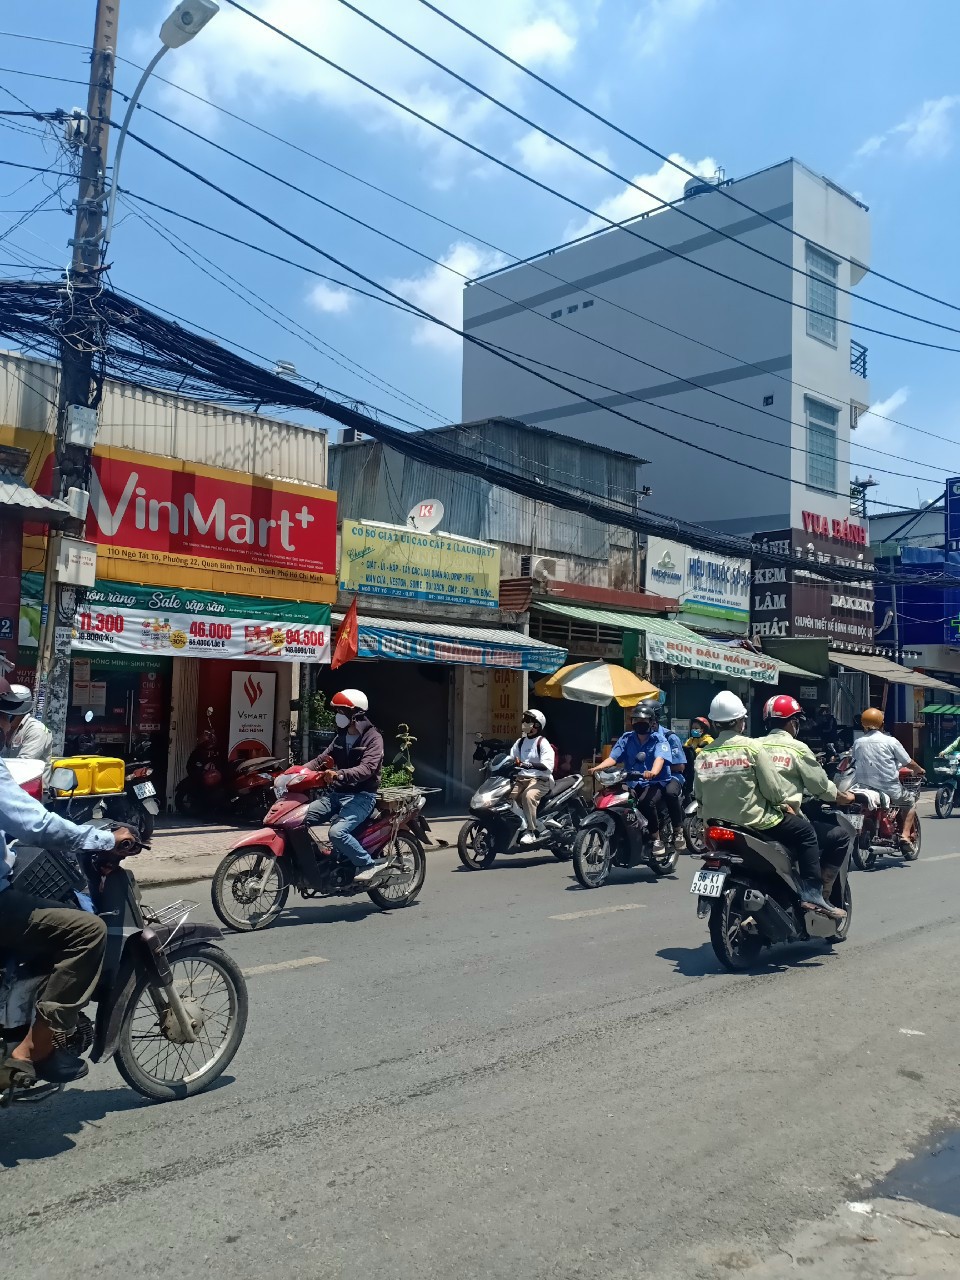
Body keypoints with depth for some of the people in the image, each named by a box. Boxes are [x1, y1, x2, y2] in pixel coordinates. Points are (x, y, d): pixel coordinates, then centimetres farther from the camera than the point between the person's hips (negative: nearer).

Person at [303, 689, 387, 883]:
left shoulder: (373, 738, -8)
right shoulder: (341, 737, 18)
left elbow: (367, 769, -23)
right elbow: (321, 760, 13)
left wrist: (339, 774, -38)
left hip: (361, 796, -7)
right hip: (335, 794, 8)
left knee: (337, 832, -29)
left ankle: (369, 864, -12)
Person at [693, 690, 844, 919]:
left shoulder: (703, 755, 1)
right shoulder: (750, 747, -11)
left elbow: (699, 797, 3)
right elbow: (772, 788, -11)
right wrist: (784, 802, 8)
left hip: (716, 825, 6)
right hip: (754, 821, -6)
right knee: (805, 832, 10)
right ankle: (811, 894, 1)